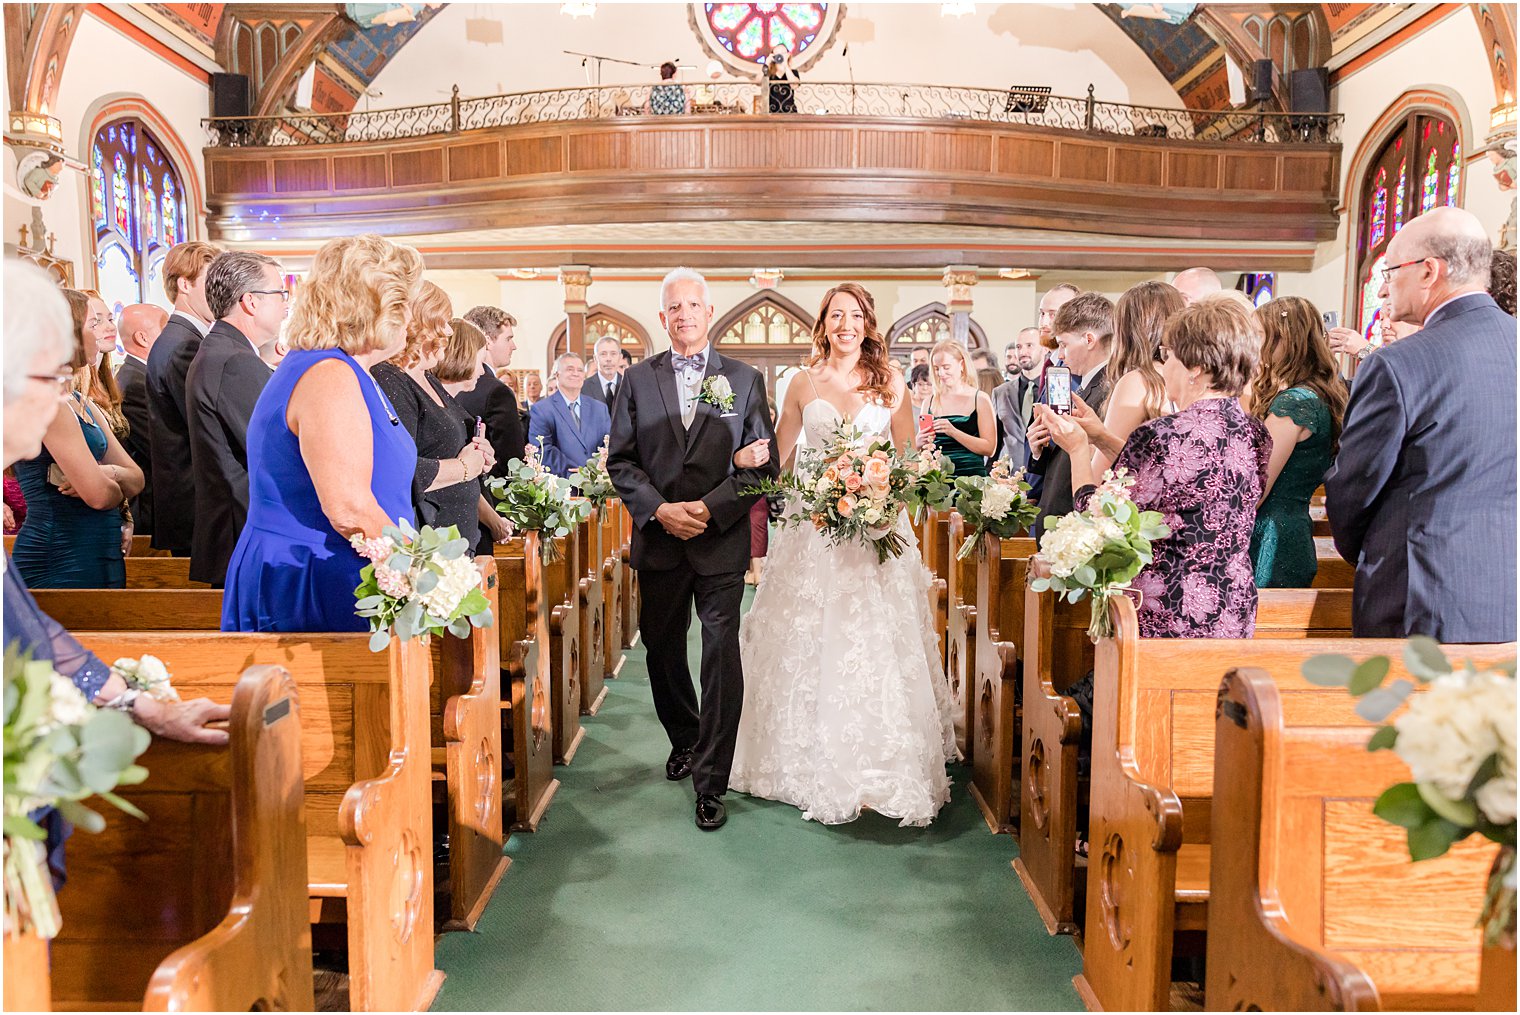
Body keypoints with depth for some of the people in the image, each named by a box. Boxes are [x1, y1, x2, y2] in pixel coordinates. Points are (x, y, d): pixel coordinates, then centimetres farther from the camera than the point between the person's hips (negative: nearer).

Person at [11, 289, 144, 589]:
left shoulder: (81, 403, 14)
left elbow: (136, 479, 10)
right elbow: (99, 495, -21)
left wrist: (111, 473, -12)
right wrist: (117, 486, 2)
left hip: (100, 557, 9)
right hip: (61, 563, -9)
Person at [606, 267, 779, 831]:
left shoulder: (745, 379, 3)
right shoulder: (638, 378, 6)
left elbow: (761, 462, -1)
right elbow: (620, 460, 3)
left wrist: (709, 508, -14)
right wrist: (660, 510, -12)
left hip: (721, 541, -2)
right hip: (658, 539, 2)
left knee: (722, 656, -4)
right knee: (661, 650, 15)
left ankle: (710, 782, 7)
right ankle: (684, 738, 41)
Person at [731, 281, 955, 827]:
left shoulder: (890, 383, 5)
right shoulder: (804, 383, 5)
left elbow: (908, 456, 9)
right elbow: (778, 455, 8)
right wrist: (748, 456, -13)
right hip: (815, 527, 1)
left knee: (879, 643, 1)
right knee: (811, 641, 3)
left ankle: (883, 766, 15)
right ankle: (819, 764, 18)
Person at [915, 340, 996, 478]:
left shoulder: (980, 399, 3)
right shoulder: (930, 401, 11)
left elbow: (990, 449, -5)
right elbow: (917, 450, 18)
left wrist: (953, 432, -14)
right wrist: (919, 442, -5)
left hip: (971, 476, -3)